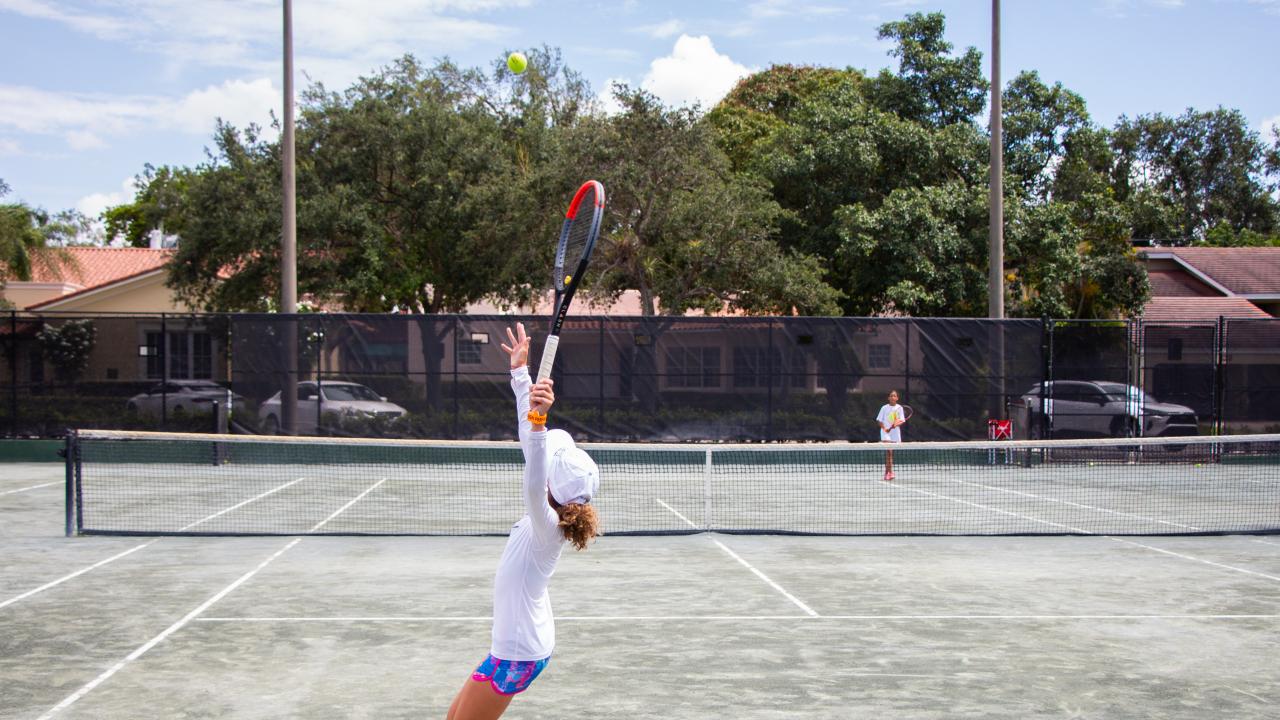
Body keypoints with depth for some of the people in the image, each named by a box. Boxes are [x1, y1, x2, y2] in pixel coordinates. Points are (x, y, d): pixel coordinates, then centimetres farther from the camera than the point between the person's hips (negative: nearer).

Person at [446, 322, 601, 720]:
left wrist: (538, 421, -58)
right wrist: (521, 374, 7)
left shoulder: (547, 525, -24)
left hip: (516, 654, -9)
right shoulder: (547, 514, -2)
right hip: (514, 643, 9)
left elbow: (533, 486, -48)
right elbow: (532, 444, 4)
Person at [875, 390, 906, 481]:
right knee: (888, 451, -17)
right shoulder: (884, 408, -1)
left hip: (895, 433, 3)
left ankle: (887, 472, 20)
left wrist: (896, 423, -21)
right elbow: (879, 421, 0)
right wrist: (885, 428, -16)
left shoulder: (899, 408, 5)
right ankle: (889, 472, -19)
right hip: (886, 433, -3)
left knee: (890, 453, 9)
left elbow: (901, 421, 1)